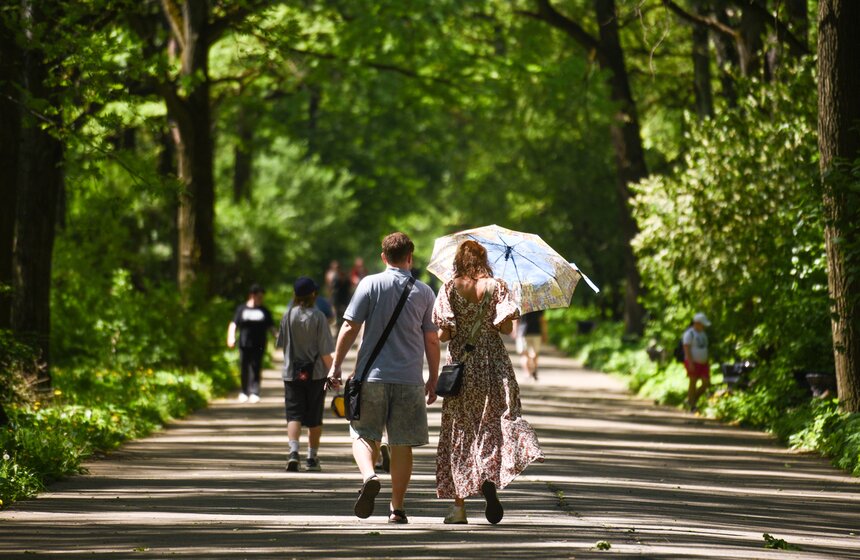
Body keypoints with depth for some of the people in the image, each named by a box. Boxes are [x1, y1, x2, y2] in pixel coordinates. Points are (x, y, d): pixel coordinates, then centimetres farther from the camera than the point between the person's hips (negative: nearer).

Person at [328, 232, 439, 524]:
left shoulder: (370, 284, -2)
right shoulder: (424, 292, 4)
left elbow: (349, 329, -5)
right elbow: (432, 340, 6)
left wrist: (336, 365, 4)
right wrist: (433, 380, 15)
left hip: (372, 375, -1)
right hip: (409, 379, 1)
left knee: (363, 435, 9)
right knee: (402, 445, 8)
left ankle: (369, 476, -20)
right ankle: (397, 508, 10)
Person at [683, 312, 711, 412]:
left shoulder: (702, 333, 12)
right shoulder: (689, 333, -13)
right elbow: (687, 349, -19)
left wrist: (707, 363, 16)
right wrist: (690, 363, -25)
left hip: (702, 363, 8)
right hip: (693, 363, -8)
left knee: (706, 383, 0)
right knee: (693, 383, -6)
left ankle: (692, 400, 16)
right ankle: (692, 407, 0)